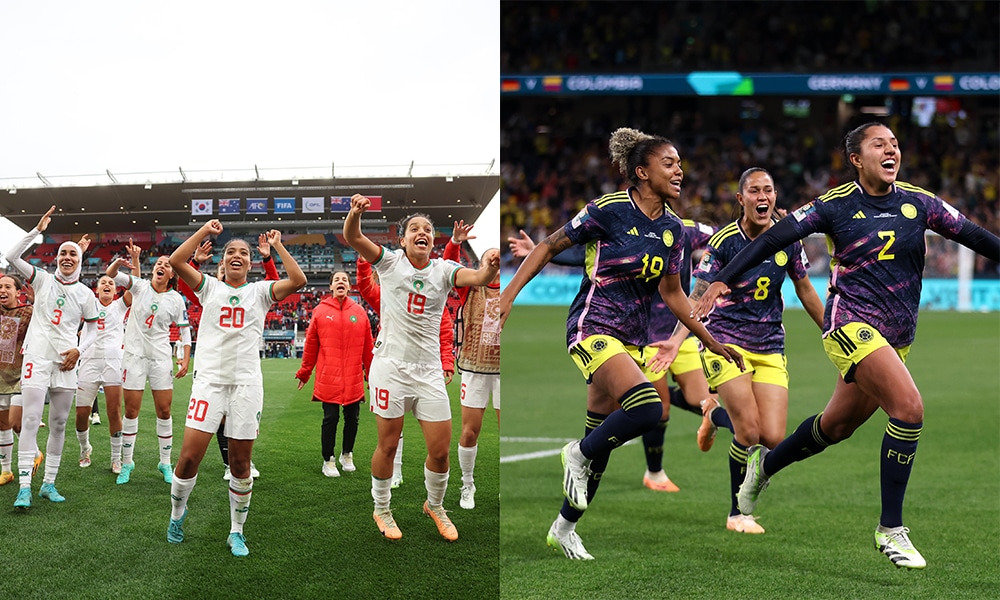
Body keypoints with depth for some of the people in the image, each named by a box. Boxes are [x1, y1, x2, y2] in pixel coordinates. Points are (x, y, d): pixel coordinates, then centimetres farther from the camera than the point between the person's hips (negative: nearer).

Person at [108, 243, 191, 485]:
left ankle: (165, 463, 13)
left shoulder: (176, 300, 0)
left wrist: (186, 359, -1)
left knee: (164, 411, 1)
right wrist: (119, 261, -36)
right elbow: (111, 275, -14)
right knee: (131, 411, 1)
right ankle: (127, 463, 11)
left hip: (161, 358, 1)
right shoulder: (140, 286, -2)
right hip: (134, 354, -1)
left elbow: (184, 330, 8)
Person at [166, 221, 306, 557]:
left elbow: (298, 280, -6)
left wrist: (278, 246, 0)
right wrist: (205, 231, -2)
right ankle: (177, 513, 17)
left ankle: (237, 532, 16)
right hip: (209, 380, 0)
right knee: (189, 457, -8)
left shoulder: (260, 292, 9)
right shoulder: (210, 288, 10)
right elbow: (176, 262, -3)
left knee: (241, 465, 3)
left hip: (247, 384, 0)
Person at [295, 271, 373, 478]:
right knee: (330, 419, 0)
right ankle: (329, 460, 14)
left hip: (353, 379, 2)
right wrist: (304, 373, 8)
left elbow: (368, 346, 8)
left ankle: (347, 455, 29)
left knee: (352, 418, 9)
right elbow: (311, 344, 5)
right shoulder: (320, 311, 1)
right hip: (329, 378, -2)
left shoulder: (359, 311, 6)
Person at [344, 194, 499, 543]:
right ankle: (381, 511, 24)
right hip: (390, 366, -2)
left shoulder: (443, 271, 4)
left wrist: (489, 268, -40)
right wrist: (355, 213, -37)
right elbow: (352, 238, -15)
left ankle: (435, 506, 28)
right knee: (388, 445, 4)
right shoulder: (390, 262, 0)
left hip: (428, 370, 2)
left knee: (440, 450, 2)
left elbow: (478, 278, -16)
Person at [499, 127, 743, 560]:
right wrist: (508, 295, -11)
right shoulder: (608, 211, -13)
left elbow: (671, 293, 16)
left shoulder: (672, 228, 5)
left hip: (634, 340, 7)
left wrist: (712, 342, 17)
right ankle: (578, 454, -2)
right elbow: (548, 248, -4)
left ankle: (564, 528, 25)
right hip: (593, 327, -7)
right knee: (647, 408, -28)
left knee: (601, 443, 9)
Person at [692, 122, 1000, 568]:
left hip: (896, 337, 6)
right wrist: (722, 280, -10)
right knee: (910, 408, -22)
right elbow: (773, 239, -4)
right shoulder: (836, 206, -6)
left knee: (838, 425, 17)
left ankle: (764, 464, 45)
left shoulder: (918, 203, 4)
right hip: (851, 324, -6)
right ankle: (890, 529, -12)